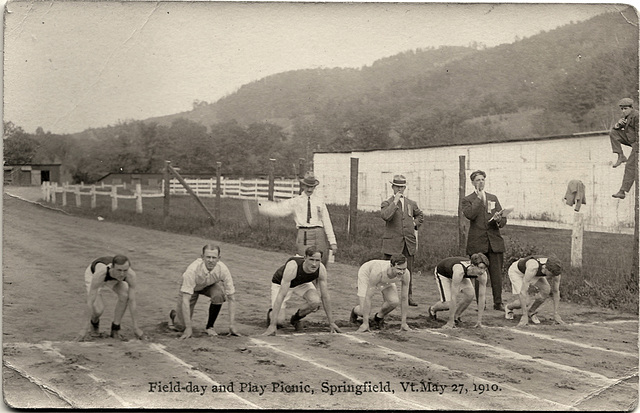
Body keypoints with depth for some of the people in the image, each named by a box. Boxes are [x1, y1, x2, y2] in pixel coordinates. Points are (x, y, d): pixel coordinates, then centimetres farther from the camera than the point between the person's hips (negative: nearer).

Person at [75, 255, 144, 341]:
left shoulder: (131, 275, -39)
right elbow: (90, 301, -41)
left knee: (124, 296, -27)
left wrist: (136, 328, -27)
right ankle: (94, 321, 16)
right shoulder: (100, 274, -47)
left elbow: (132, 301, -31)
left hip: (113, 277, 3)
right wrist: (85, 328, -37)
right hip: (92, 273, -2)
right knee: (98, 310, -22)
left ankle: (115, 329, -6)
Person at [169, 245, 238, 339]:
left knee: (219, 294, -34)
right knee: (181, 326, -7)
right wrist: (188, 328, -43)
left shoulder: (223, 269, -34)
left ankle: (209, 327, -10)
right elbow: (185, 300, -40)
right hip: (192, 287, -2)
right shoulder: (192, 270, -40)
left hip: (210, 285, 2)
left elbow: (231, 298, -27)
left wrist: (232, 325, -32)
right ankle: (174, 315, 31)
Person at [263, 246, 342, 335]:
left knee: (316, 302, -26)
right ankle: (271, 313, 20)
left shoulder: (321, 269, -29)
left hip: (302, 283, 4)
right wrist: (272, 326, -47)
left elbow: (325, 296, -16)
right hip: (280, 283, -4)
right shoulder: (292, 267, -42)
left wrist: (331, 322, -14)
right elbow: (281, 295, -43)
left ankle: (295, 318, 5)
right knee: (279, 321, -18)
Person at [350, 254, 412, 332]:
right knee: (364, 312, -16)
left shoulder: (406, 274, -35)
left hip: (386, 281, 4)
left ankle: (378, 317, 8)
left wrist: (403, 322, -20)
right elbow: (368, 297, -39)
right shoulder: (378, 272, -45)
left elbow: (404, 298, -22)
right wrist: (365, 323, -38)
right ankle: (355, 311, 23)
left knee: (394, 302, -23)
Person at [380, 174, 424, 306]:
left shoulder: (411, 204, 14)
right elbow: (385, 216, -21)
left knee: (408, 271, 6)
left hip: (409, 242, 4)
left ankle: (409, 296, 13)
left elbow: (420, 216, 31)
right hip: (392, 242, -4)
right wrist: (395, 202, -17)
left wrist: (415, 224, 13)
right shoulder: (387, 203, 1)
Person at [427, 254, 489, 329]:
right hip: (442, 272, -5)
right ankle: (433, 309, 18)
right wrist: (450, 322, -38)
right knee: (448, 304, -17)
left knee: (470, 294, -20)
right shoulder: (459, 271, -46)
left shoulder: (483, 274, -30)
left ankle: (456, 317, 5)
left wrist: (479, 321, -23)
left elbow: (482, 297, -21)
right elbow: (453, 297, -42)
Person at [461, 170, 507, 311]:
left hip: (495, 242, 3)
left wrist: (499, 220, -9)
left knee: (497, 274, 1)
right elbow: (470, 215, -17)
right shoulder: (467, 200, 4)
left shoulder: (493, 198, 17)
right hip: (477, 243, -3)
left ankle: (498, 303, 8)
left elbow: (503, 219, 14)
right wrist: (479, 198, -10)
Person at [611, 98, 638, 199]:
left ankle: (623, 192, -15)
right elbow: (615, 128, 14)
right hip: (631, 140, 9)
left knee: (630, 167, -14)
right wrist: (618, 123, -10)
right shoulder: (625, 116, 9)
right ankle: (621, 157, -4)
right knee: (613, 134, -3)